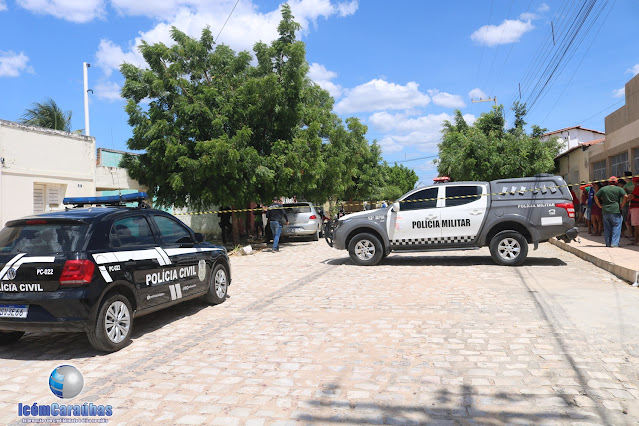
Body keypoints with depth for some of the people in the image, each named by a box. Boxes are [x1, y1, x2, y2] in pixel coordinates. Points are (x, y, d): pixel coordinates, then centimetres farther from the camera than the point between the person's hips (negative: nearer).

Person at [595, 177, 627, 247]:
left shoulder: (603, 189, 10)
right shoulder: (619, 189, 1)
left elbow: (595, 197, 10)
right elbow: (625, 196, -12)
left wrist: (600, 206, 11)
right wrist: (622, 205, -1)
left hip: (605, 211, 3)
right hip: (615, 210, -3)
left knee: (607, 228, 9)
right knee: (616, 226, 1)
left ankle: (608, 243, 13)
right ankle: (614, 243, -6)